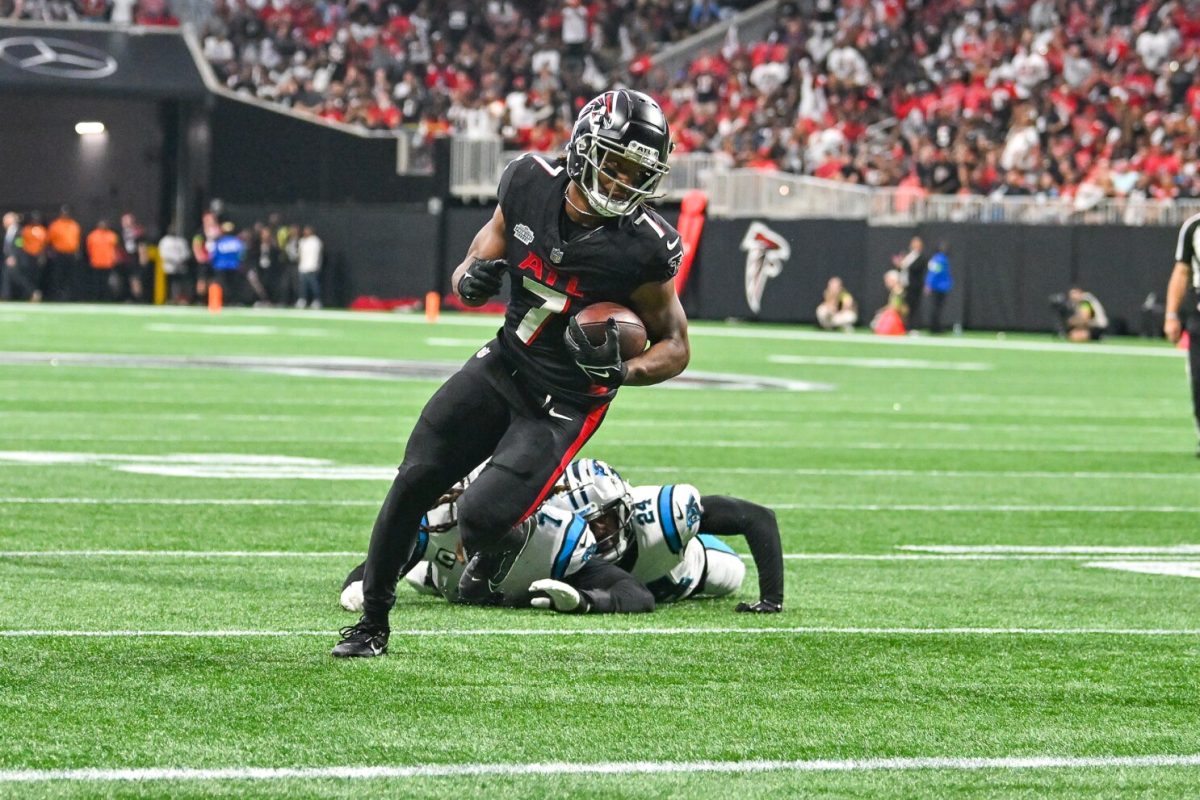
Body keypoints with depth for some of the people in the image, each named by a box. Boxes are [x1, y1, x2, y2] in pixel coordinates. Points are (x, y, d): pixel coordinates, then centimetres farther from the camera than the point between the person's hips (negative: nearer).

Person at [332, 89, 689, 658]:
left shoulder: (643, 247, -21)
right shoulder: (530, 183, -10)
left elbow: (675, 347, -7)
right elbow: (473, 271, 6)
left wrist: (623, 371, -27)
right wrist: (471, 281, -19)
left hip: (563, 403, -4)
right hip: (502, 365, 4)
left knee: (482, 517, -16)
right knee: (414, 483, 2)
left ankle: (497, 544, 24)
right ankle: (372, 625, 19)